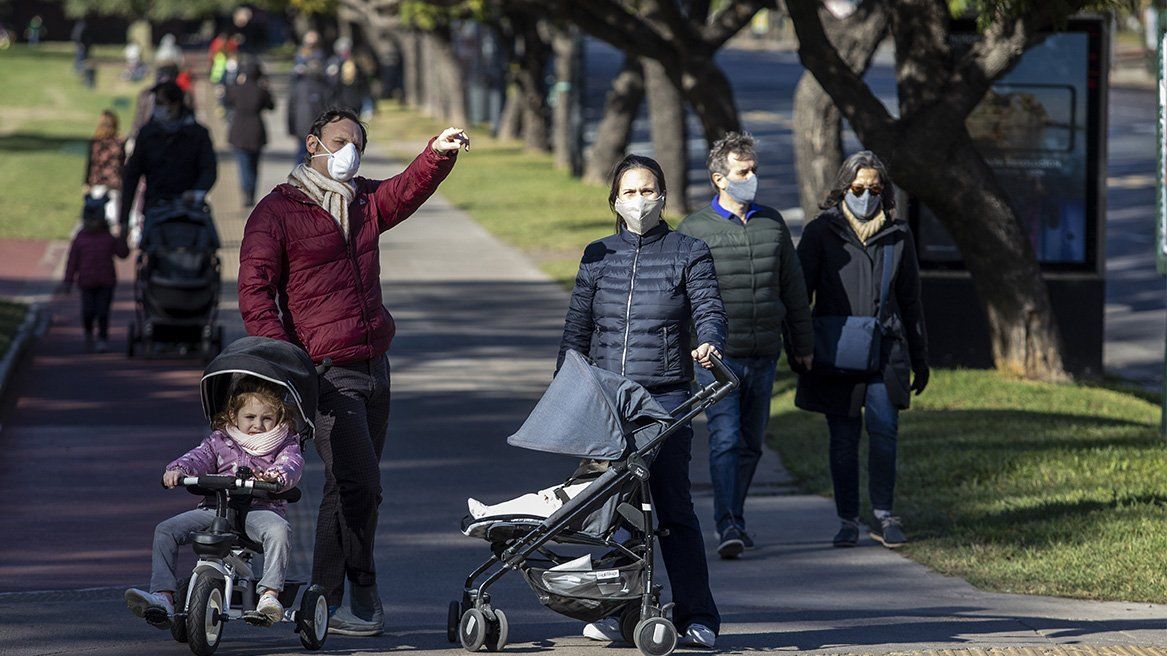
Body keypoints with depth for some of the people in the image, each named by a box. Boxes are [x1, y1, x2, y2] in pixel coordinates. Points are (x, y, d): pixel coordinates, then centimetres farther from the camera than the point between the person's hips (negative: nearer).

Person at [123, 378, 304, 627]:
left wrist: (277, 475, -34)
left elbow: (292, 464, -10)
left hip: (261, 507, -3)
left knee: (278, 530, -38)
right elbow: (200, 457, 5)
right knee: (166, 530, -11)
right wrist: (178, 470, -18)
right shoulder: (220, 440, 16)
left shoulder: (285, 443, 8)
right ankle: (163, 596, -15)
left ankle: (269, 594, -41)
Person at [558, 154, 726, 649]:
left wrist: (709, 342, -26)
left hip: (666, 396, -3)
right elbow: (576, 329, 18)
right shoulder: (598, 256, 15)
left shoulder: (688, 253, 6)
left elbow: (709, 309, -4)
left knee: (672, 506, -8)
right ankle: (615, 611, 11)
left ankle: (696, 617, -5)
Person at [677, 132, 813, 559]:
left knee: (751, 443, 10)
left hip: (763, 356, 4)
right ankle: (727, 527, -20)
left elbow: (793, 288, 19)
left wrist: (803, 344, 20)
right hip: (717, 356, -4)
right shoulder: (695, 229, -1)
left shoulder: (772, 224, 11)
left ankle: (735, 519, 22)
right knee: (725, 438, -15)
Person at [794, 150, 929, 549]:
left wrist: (920, 361, 17)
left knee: (884, 429, -11)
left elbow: (911, 302, 17)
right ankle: (848, 522, 10)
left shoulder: (897, 236, 11)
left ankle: (883, 517, 2)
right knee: (843, 438, 2)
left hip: (885, 349, 1)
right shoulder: (821, 232, 4)